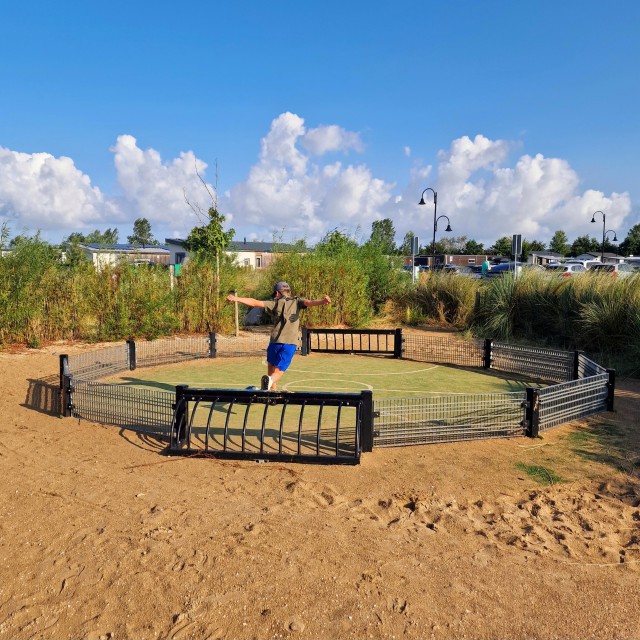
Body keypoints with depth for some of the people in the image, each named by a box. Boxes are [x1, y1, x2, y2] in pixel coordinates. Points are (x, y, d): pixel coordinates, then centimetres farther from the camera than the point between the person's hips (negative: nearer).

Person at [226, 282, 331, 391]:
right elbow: (309, 302, -7)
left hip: (275, 341, 0)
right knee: (278, 372, 3)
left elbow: (255, 302, 7)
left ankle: (273, 389, 10)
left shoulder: (275, 303, 11)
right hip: (291, 342, 0)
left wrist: (237, 299, 12)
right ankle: (270, 379, -29)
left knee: (271, 365, 22)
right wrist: (323, 301, -22)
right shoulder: (297, 302, 13)